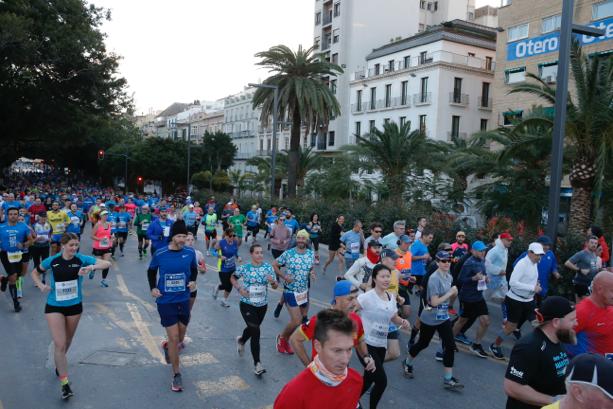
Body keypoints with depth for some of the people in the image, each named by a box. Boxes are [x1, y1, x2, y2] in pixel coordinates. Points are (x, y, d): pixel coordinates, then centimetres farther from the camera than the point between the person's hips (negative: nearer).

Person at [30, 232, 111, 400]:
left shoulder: (82, 259, -12)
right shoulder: (52, 261, -9)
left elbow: (107, 263, -20)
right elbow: (35, 273, 10)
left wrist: (91, 267, -37)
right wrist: (41, 286, -9)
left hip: (75, 306, 2)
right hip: (54, 307, -1)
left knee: (67, 341, 20)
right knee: (59, 344, -9)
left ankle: (60, 364, 51)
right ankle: (64, 383, 1)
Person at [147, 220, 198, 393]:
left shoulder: (190, 252, -7)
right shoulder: (160, 253, -12)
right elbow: (151, 271, 6)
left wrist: (193, 281, -6)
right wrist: (153, 288, -6)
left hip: (183, 300, 3)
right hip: (165, 302, -3)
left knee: (180, 338, 18)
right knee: (173, 338, -4)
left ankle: (168, 346, 54)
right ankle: (176, 374, 14)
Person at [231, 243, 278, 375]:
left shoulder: (268, 267, -4)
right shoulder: (244, 268, -9)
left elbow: (275, 286, -1)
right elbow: (233, 277, 8)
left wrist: (272, 282, -24)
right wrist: (239, 289, -8)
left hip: (262, 305, 4)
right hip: (247, 304, -3)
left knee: (252, 328, 22)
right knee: (256, 332, -12)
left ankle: (241, 340, 57)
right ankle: (257, 364, -4)